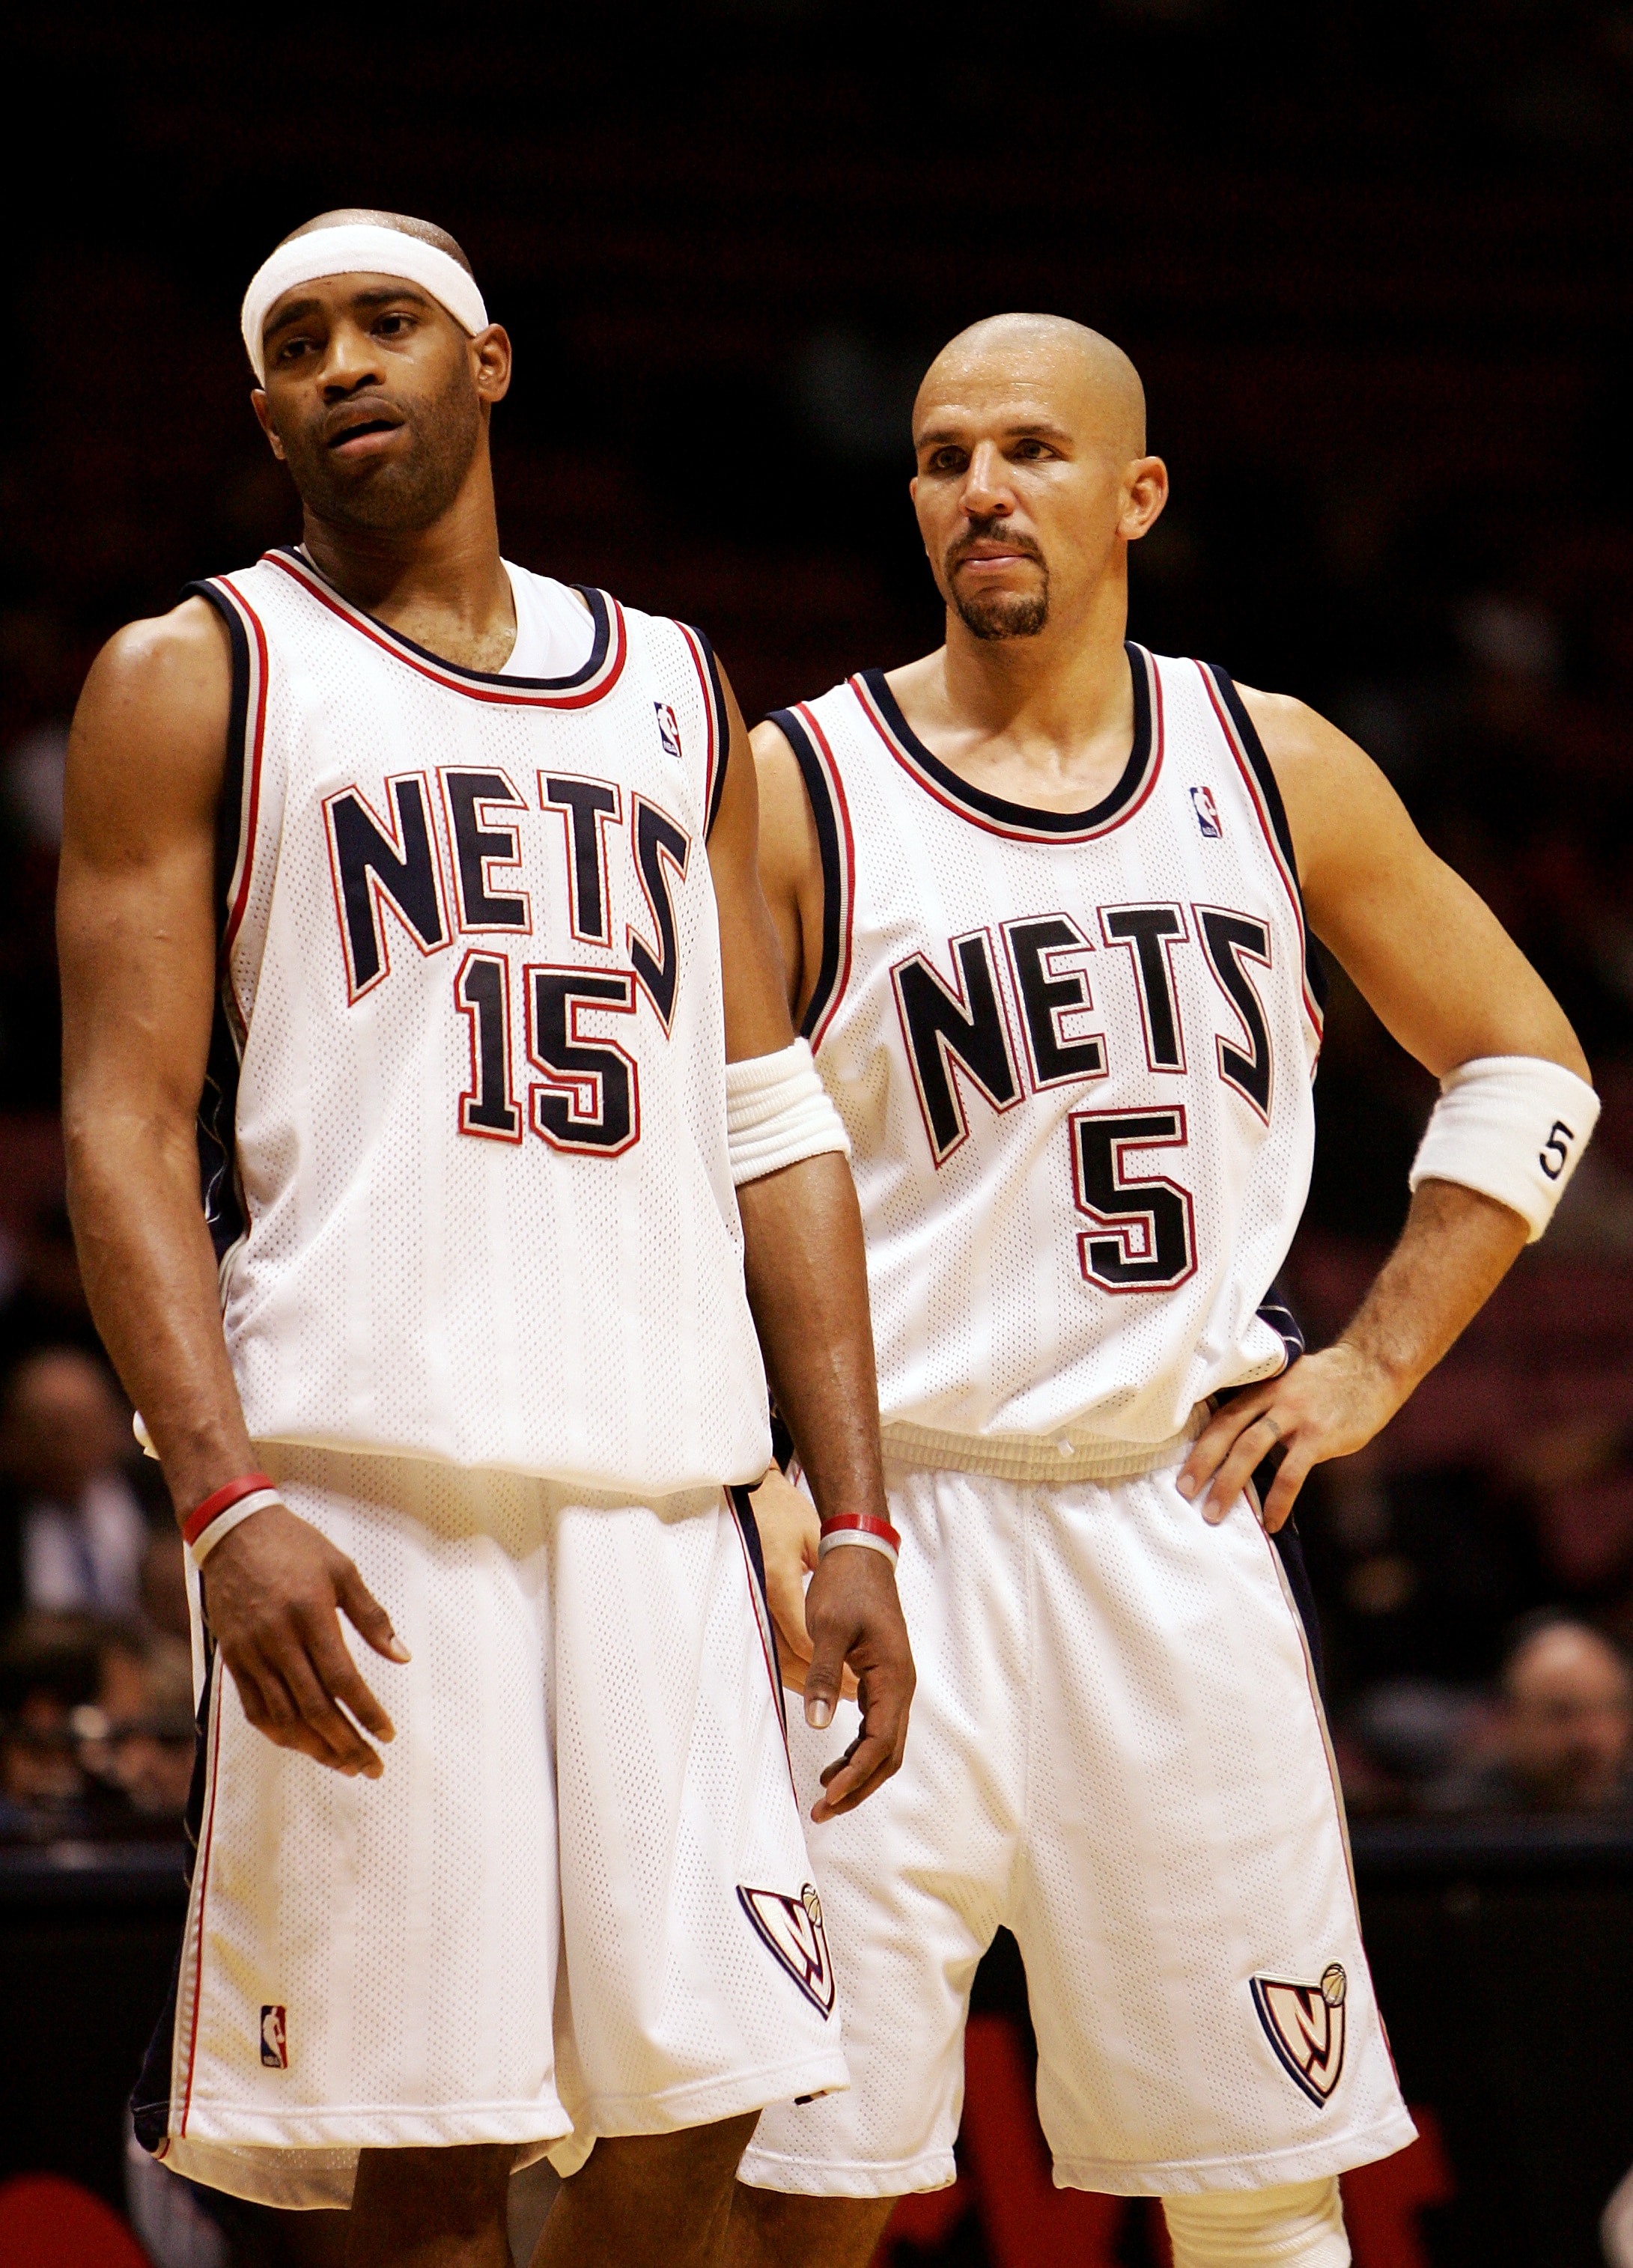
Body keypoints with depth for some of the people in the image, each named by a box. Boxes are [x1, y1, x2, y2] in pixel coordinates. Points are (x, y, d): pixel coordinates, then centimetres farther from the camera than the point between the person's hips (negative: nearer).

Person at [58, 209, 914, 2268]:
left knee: (697, 2100, 0)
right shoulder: (196, 679, 6)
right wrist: (226, 1502, -16)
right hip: (358, 1483, -4)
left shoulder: (672, 693, 19)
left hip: (660, 1488, 4)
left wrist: (854, 1516, 8)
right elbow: (122, 1129, -3)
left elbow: (771, 1129, 17)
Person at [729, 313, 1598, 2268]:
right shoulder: (796, 792, -3)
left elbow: (1524, 1066, 18)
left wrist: (1374, 1366, 8)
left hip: (1180, 1518, 3)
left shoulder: (1276, 772, 7)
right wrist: (749, 1483, -12)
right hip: (892, 1532, -3)